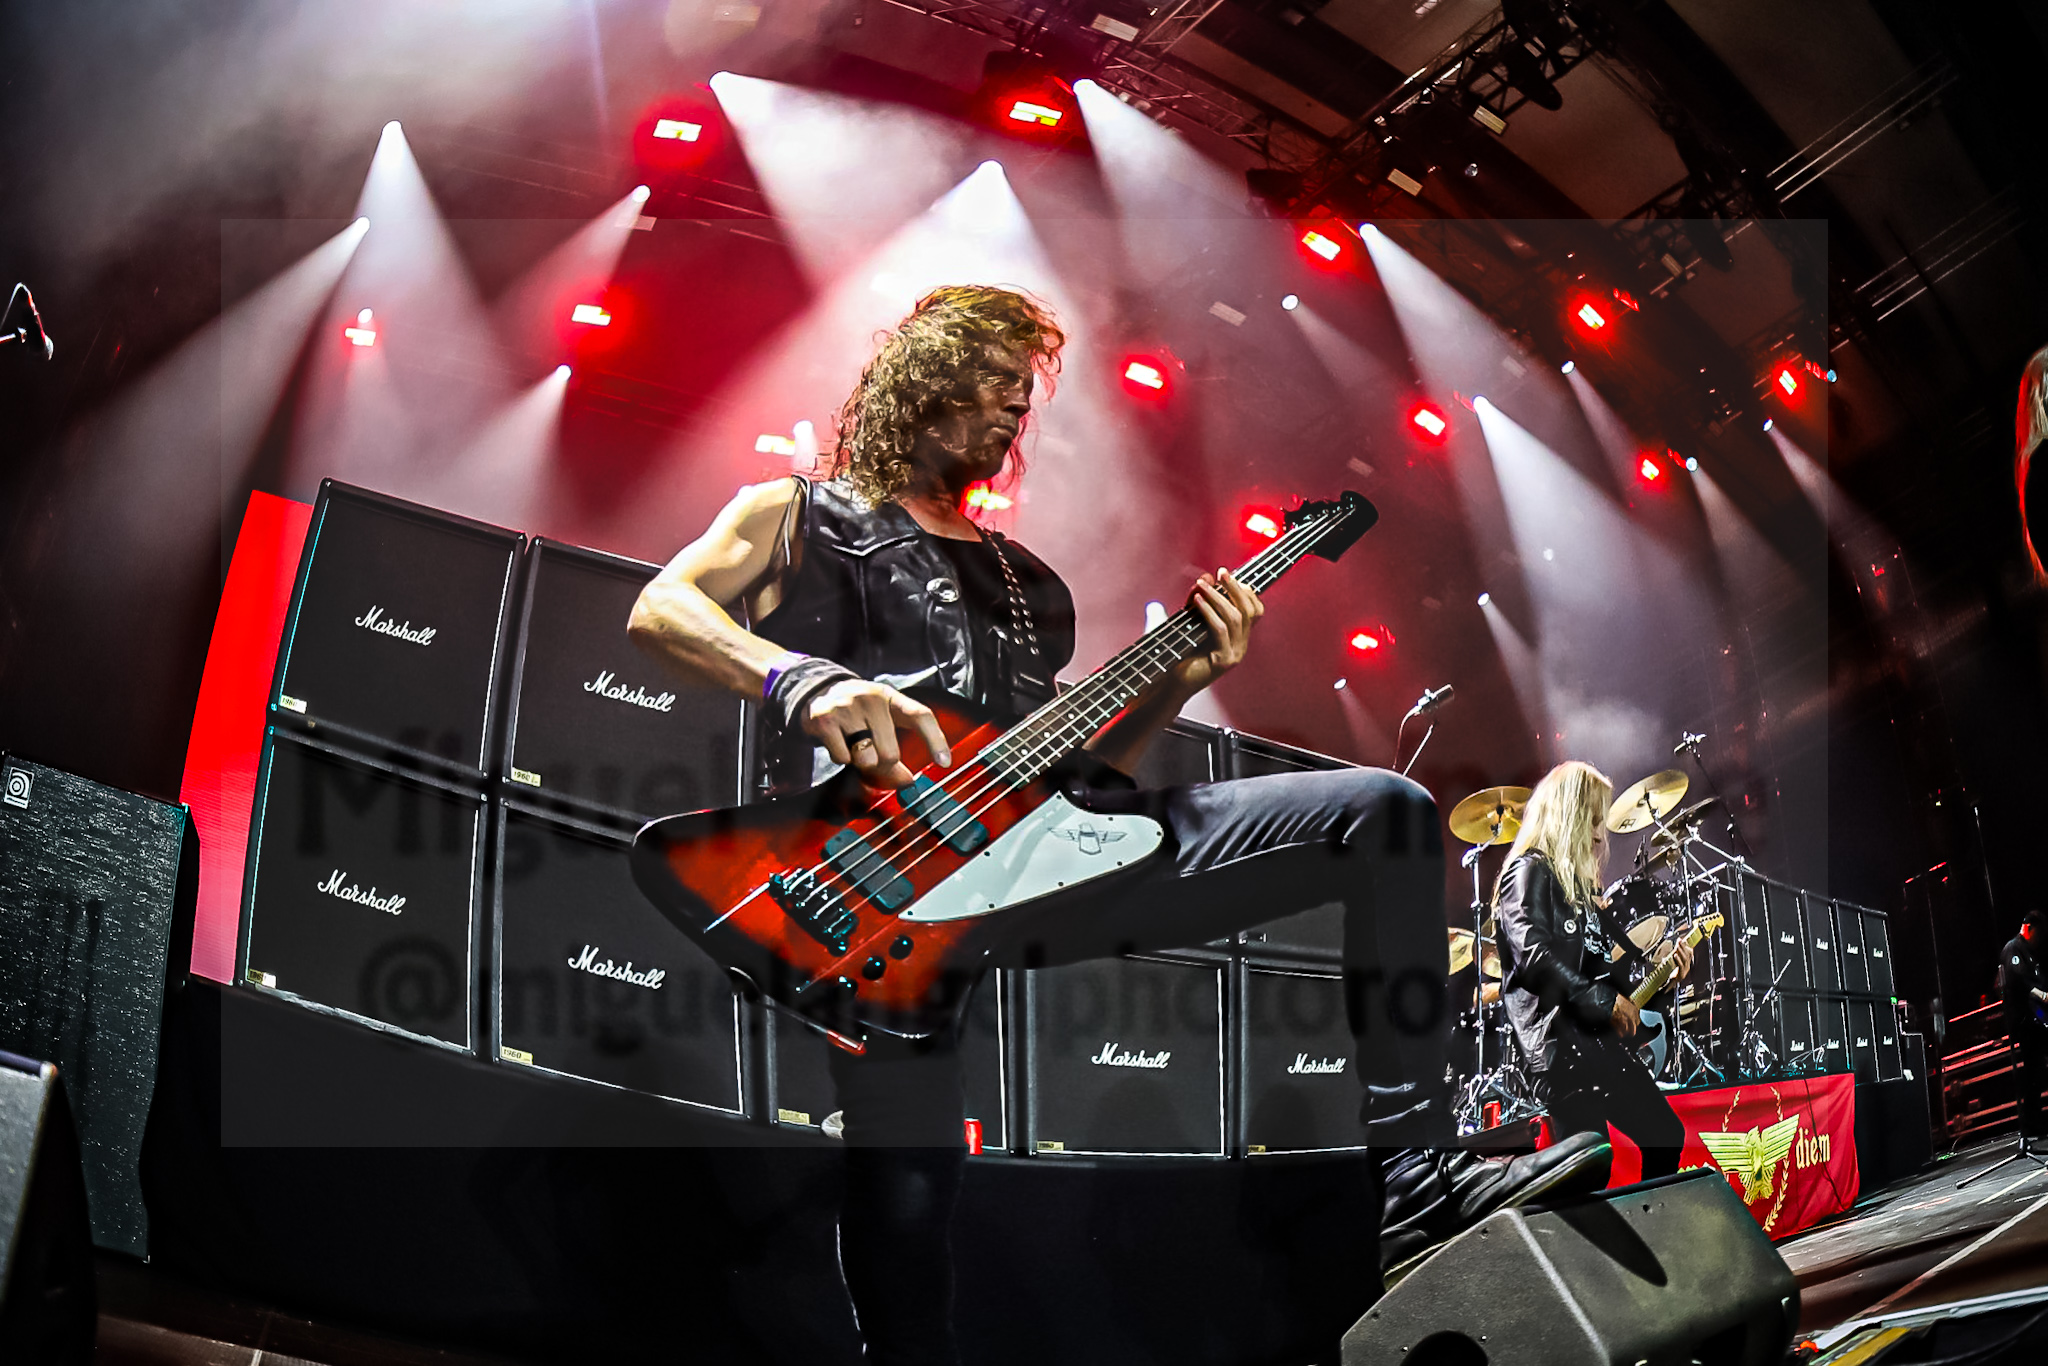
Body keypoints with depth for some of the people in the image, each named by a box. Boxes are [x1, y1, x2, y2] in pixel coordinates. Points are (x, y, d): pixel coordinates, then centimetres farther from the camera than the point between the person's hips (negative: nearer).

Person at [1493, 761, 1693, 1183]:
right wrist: (1603, 1000, -18)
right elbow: (1532, 952, -20)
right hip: (1562, 1040, -10)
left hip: (1604, 1037, 10)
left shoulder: (1579, 881, 23)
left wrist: (1656, 962, 6)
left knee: (1665, 1136, 10)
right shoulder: (1529, 872, -6)